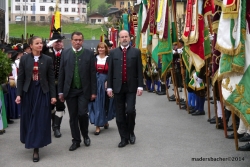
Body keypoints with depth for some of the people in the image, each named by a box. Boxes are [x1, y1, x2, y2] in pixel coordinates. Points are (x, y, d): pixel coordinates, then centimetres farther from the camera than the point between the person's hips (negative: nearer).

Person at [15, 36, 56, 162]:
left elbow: (51, 79, 1)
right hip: (28, 92, 1)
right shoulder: (24, 59, 0)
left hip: (42, 92, -1)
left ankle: (36, 148, 2)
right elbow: (20, 78, 0)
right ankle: (30, 142, 31)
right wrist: (18, 94, -8)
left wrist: (53, 95, -4)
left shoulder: (47, 59, 0)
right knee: (29, 118, 9)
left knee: (40, 119, -1)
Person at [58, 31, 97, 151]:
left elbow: (93, 74, -1)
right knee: (73, 116, 6)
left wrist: (93, 91, -4)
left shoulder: (89, 54, 0)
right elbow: (61, 74, 5)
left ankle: (85, 135, 18)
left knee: (83, 113, -9)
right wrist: (60, 91, 2)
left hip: (84, 90, -2)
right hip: (70, 90, 2)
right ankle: (76, 140, 18)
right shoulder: (65, 53, 5)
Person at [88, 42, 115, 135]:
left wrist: (108, 82, -15)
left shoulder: (109, 59, -2)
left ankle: (105, 121, 31)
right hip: (95, 82, 1)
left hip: (106, 82, -1)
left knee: (105, 102, 8)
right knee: (96, 103, -2)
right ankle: (97, 125, -1)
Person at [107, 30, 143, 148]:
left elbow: (139, 70, 1)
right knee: (120, 114, 4)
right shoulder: (113, 52, 7)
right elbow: (110, 71, 6)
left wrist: (140, 86, -6)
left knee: (130, 110, -12)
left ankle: (131, 132, 15)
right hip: (118, 87, 2)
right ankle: (124, 138, 14)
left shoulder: (136, 52, 4)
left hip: (131, 87, -2)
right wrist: (109, 87, 0)